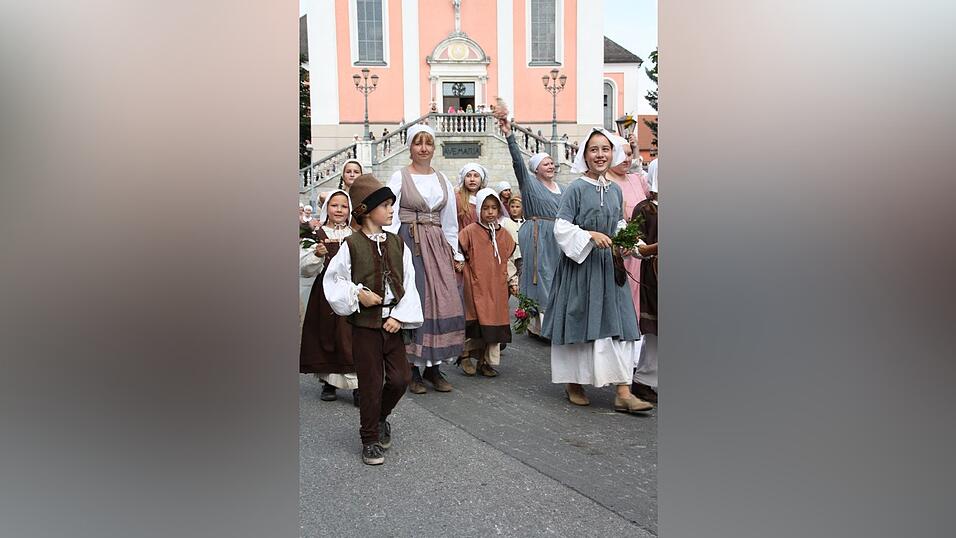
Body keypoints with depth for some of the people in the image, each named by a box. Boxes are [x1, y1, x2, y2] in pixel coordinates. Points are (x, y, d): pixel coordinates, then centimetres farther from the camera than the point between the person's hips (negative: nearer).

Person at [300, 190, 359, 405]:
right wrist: (317, 254, -20)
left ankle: (356, 384, 0)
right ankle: (328, 381, 22)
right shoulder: (317, 235, 1)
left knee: (350, 337, -5)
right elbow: (304, 269, -5)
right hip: (325, 293, 0)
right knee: (325, 335, 6)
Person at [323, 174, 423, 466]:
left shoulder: (397, 244, 4)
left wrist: (400, 316, -7)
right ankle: (370, 439, 20)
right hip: (365, 324, -4)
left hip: (393, 322, 4)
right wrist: (358, 294, -16)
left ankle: (380, 416, 34)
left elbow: (409, 284, 3)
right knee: (371, 384, 3)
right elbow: (333, 280, -3)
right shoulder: (351, 245, -8)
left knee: (399, 379, 5)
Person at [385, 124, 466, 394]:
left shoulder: (443, 180, 16)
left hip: (437, 245, 4)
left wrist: (456, 253, 15)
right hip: (409, 243, -4)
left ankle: (433, 366, 8)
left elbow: (450, 221, 18)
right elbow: (390, 217, -5)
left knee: (443, 301, -2)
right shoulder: (399, 177, 2)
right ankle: (412, 367, 3)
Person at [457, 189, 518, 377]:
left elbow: (509, 260, 15)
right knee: (478, 323, -7)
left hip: (498, 287, 4)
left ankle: (487, 361, 17)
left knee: (495, 323, 6)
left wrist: (513, 281, 13)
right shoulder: (470, 231, -4)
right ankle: (466, 354, 14)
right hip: (476, 285, -4)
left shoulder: (504, 234, 10)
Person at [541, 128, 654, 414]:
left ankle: (623, 392, -1)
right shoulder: (576, 188, -6)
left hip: (608, 264, 5)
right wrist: (590, 235, -21)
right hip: (579, 263, -5)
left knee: (618, 323, -2)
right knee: (579, 323, 3)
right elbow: (561, 227, -10)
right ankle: (573, 383, 20)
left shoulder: (616, 190, 11)